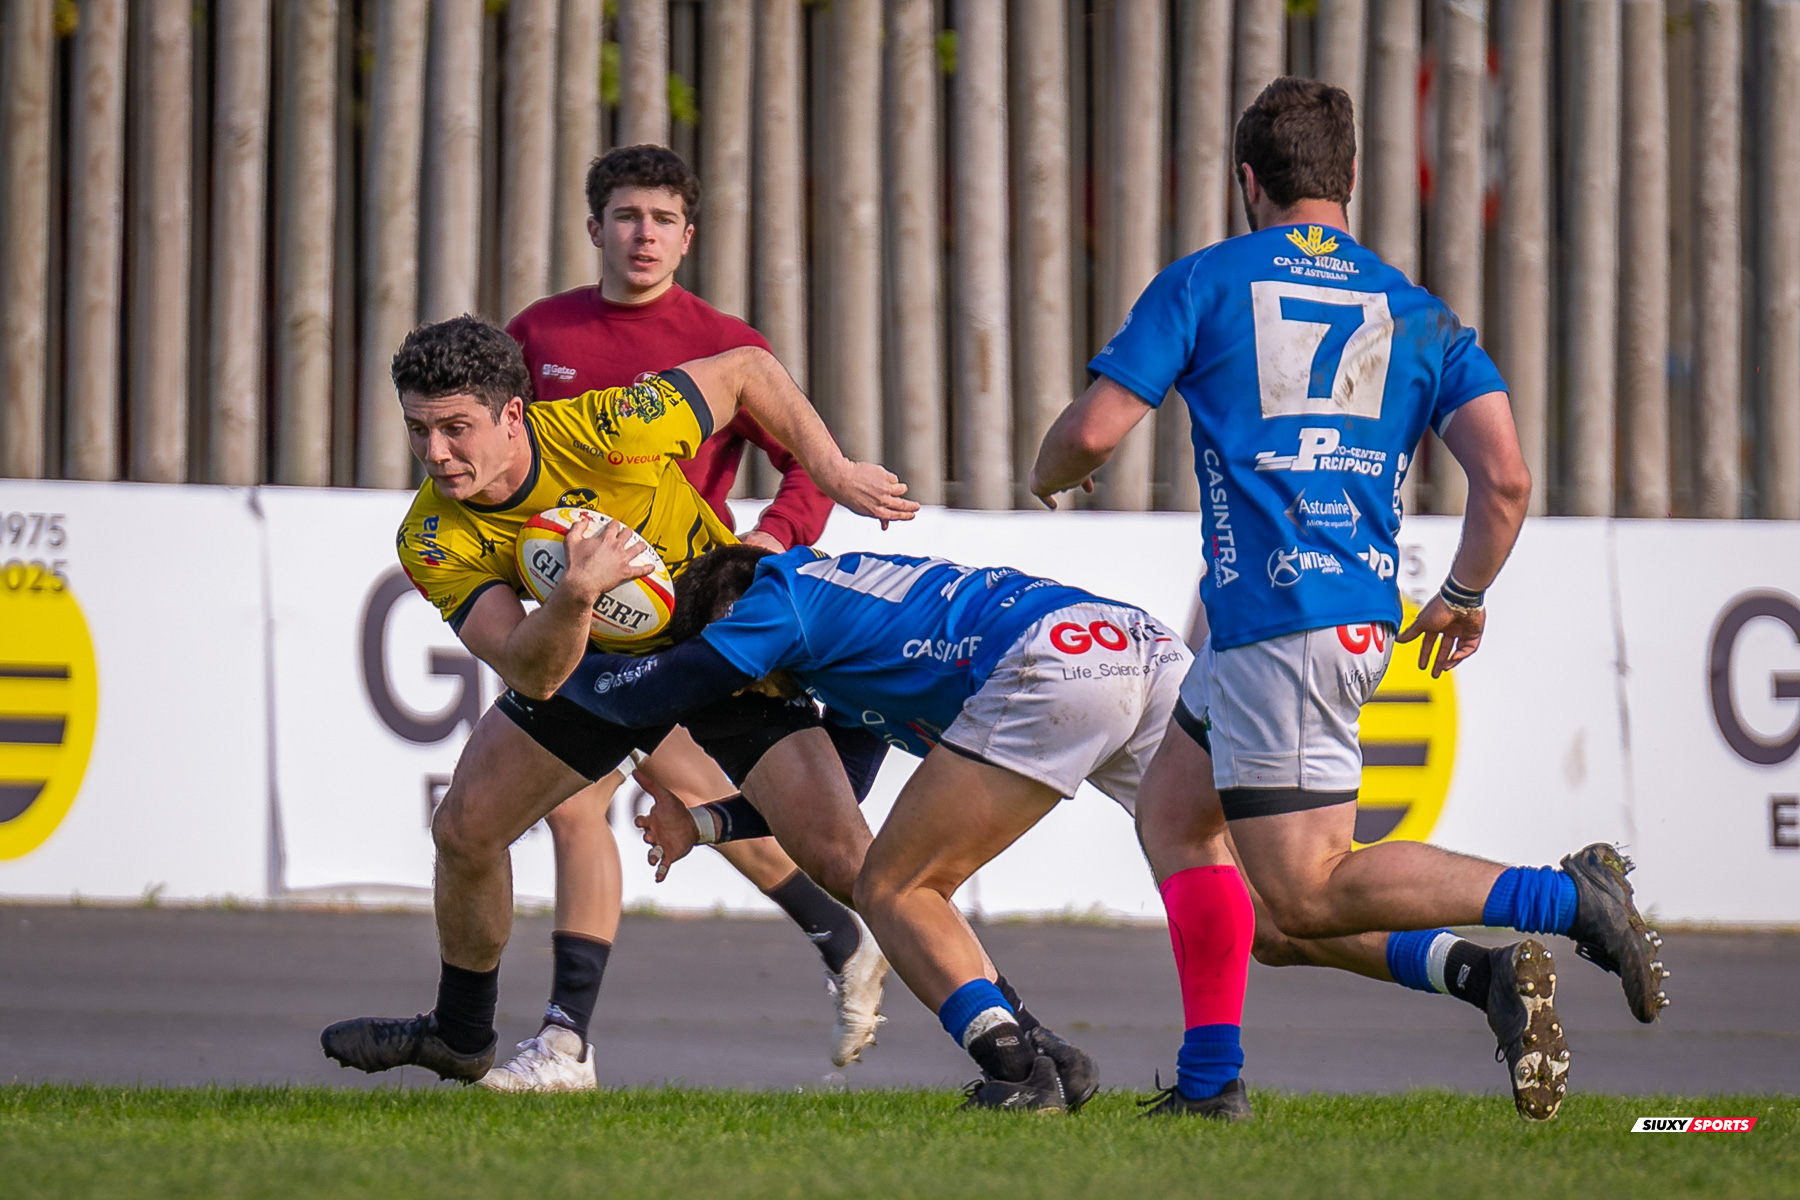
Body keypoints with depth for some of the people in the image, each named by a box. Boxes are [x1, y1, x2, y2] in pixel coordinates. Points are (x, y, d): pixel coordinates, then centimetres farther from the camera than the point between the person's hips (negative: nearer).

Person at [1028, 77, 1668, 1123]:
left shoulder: (1202, 284, 2)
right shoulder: (1417, 313, 13)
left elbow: (1094, 430, -3)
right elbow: (1506, 479, 2)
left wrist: (1049, 478, 21)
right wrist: (1465, 600, 20)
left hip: (1274, 621, -7)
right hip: (1366, 614, 7)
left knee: (1308, 895, -7)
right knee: (1173, 815, 21)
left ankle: (1564, 899, -24)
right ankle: (1210, 1076, 14)